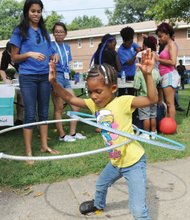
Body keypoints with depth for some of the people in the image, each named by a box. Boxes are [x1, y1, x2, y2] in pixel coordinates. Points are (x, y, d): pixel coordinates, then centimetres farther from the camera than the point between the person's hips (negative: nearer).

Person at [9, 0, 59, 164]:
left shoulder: (44, 31, 14)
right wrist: (30, 54, -17)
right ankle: (28, 152, 2)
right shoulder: (20, 31, 0)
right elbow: (14, 57, -1)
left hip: (45, 76, 5)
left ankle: (44, 145, 19)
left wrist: (54, 56, -2)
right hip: (28, 77, -5)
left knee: (44, 112, 9)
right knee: (30, 114, -5)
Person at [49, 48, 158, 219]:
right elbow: (69, 98, -1)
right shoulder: (94, 104, -3)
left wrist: (147, 75, -44)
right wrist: (54, 82, -14)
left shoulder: (123, 102, -22)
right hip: (116, 161, 8)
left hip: (134, 162, -8)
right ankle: (98, 204, 66)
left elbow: (152, 100, -31)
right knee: (101, 184, 34)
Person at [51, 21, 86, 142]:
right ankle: (62, 135, 9)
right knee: (59, 108, -1)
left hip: (66, 78, 7)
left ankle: (73, 133, 18)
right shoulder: (51, 46, -5)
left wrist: (68, 75, 16)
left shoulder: (67, 47, 14)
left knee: (76, 107, 6)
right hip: (57, 77, -7)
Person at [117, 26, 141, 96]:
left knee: (131, 94, 14)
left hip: (132, 75, 6)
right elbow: (129, 63, -25)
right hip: (124, 76, -6)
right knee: (121, 94, 3)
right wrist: (136, 53, -35)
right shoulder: (120, 51, -19)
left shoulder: (132, 44, 0)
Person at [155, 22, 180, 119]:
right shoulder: (166, 45, 21)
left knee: (170, 103, -10)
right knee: (167, 103, 6)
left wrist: (158, 59, -10)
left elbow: (173, 62, -17)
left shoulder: (172, 44, -5)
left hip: (169, 75, -9)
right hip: (165, 76, 9)